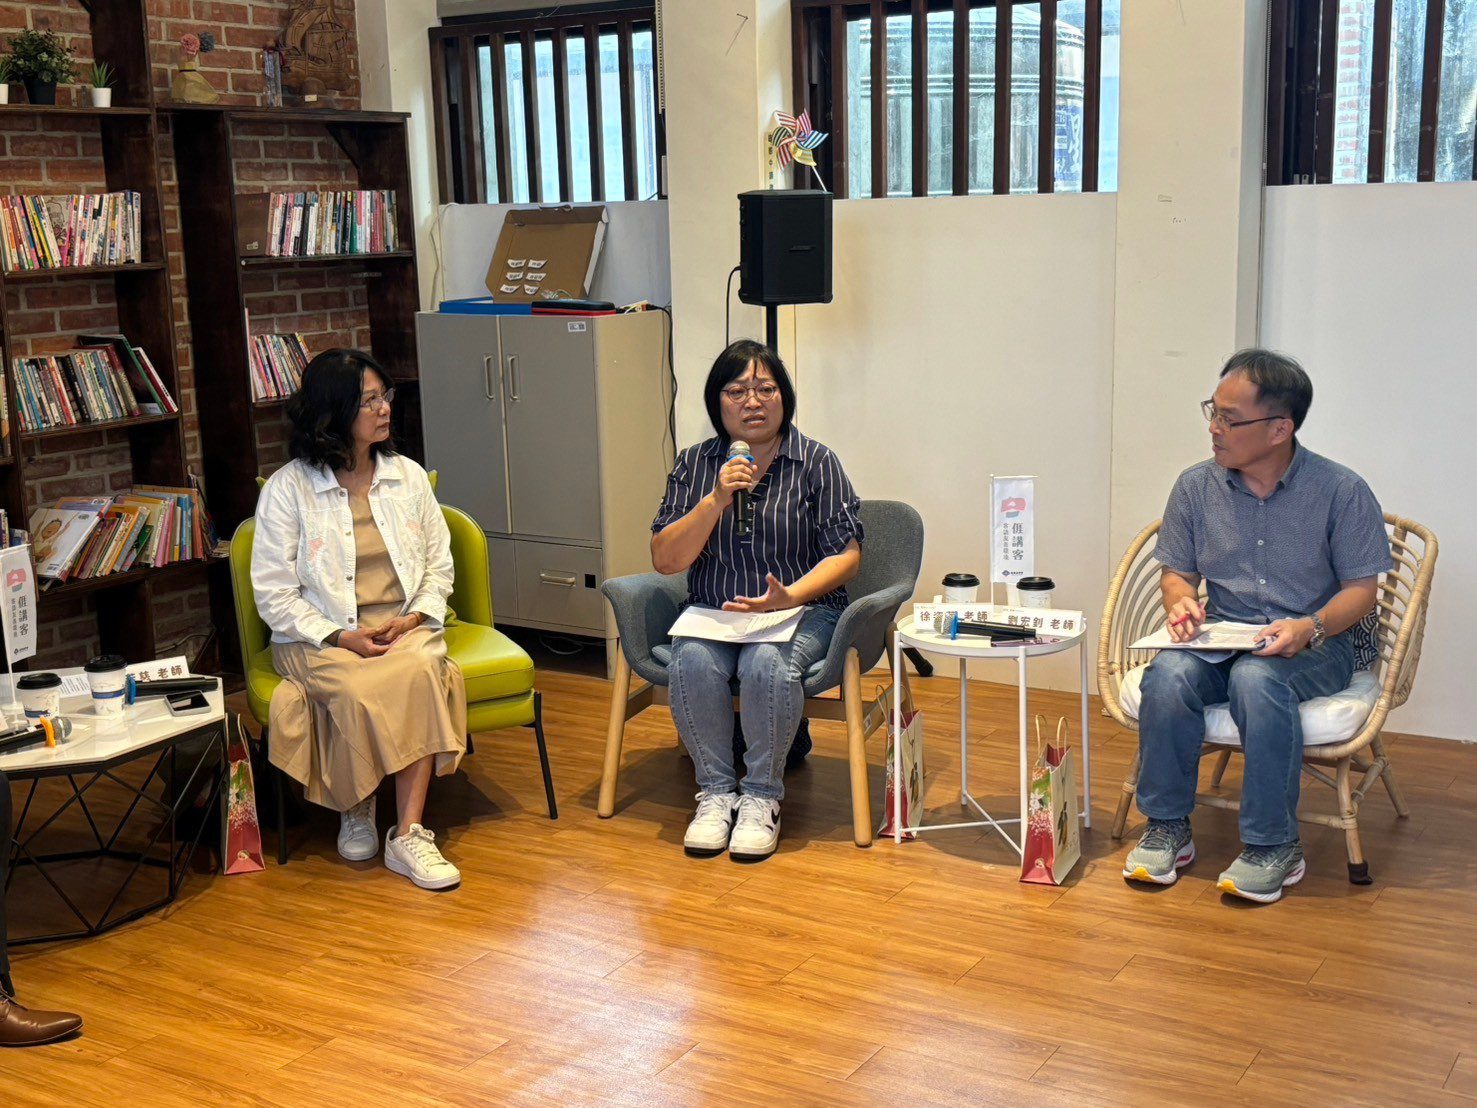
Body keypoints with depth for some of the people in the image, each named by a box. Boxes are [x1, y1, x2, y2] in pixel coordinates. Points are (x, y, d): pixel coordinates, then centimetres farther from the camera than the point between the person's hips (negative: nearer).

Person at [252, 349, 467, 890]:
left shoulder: (408, 476, 11)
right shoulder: (287, 489, -1)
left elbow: (439, 564, 15)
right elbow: (273, 593, -4)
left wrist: (416, 617, -6)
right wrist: (342, 637, -16)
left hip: (405, 628, 3)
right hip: (321, 638, -2)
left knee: (421, 673, -33)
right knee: (359, 690, -35)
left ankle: (408, 834, -31)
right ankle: (355, 808, -7)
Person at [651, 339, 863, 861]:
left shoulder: (816, 462, 0)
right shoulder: (694, 465, 5)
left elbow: (846, 555, -4)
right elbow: (665, 560, -2)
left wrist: (789, 596, -22)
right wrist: (716, 500, -16)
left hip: (802, 609, -2)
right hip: (711, 613, 2)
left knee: (766, 663, -34)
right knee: (692, 663, -30)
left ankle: (762, 797, -14)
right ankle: (715, 792, -11)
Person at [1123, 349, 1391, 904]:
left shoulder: (1341, 490, -5)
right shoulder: (1197, 486, 4)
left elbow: (1360, 587, -3)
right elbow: (1176, 570, 13)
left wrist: (1312, 626, -22)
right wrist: (1181, 601, -10)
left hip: (1313, 645, -3)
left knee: (1256, 677, -37)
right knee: (1168, 674, -30)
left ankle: (1274, 846, -22)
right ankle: (1167, 828, -13)